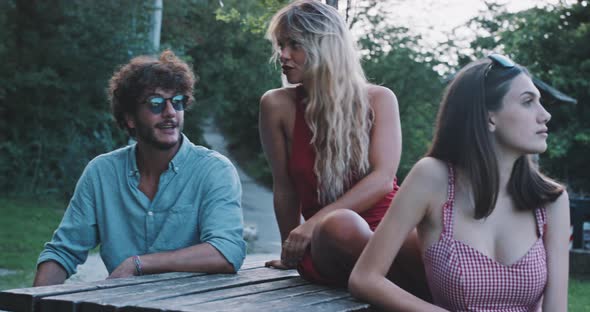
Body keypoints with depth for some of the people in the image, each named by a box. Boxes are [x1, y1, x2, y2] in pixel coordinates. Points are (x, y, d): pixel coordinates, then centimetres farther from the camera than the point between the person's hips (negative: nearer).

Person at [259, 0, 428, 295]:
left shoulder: (378, 99, 3)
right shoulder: (278, 106, 1)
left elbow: (382, 179, -8)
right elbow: (284, 186, 7)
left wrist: (314, 222, -18)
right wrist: (291, 251, 13)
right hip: (327, 245, 0)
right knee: (341, 225, -39)